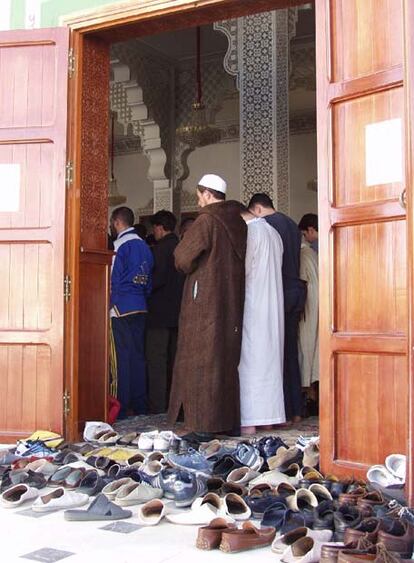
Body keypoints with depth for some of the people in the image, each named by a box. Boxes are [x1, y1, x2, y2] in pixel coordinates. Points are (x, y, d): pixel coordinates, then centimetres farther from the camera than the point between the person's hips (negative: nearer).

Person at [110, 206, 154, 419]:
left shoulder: (120, 245, -9)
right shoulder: (143, 246, 14)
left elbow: (113, 279, -11)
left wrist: (109, 304, -3)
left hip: (121, 308, -7)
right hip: (140, 308, 7)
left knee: (121, 356, -5)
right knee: (137, 355, 11)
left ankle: (121, 408, -2)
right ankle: (140, 406, 16)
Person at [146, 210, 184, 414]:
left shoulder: (161, 248, -12)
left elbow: (158, 278, -19)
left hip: (160, 313, -8)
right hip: (178, 312, 8)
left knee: (156, 361, -6)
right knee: (174, 360, 14)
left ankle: (157, 408, -7)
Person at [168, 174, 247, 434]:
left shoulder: (206, 221, -13)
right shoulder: (239, 222, 8)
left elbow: (183, 257, -11)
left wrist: (190, 268, 9)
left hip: (205, 301, -7)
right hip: (232, 301, 7)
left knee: (203, 361, -2)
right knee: (228, 360, 12)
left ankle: (206, 423, -2)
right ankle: (231, 420, 17)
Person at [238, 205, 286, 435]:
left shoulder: (249, 232, -12)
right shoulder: (273, 233, 13)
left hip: (252, 306, -8)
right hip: (273, 307, 8)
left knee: (249, 359, -5)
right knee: (270, 358, 10)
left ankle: (249, 420, -4)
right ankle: (268, 418, 16)